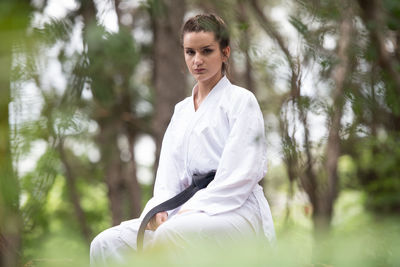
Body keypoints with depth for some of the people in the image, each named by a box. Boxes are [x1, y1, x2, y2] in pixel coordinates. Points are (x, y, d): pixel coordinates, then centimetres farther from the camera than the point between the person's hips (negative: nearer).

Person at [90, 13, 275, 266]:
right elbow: (170, 168, 13)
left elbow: (240, 174, -8)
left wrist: (191, 209, -17)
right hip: (192, 210, 6)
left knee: (170, 234, -39)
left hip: (236, 210, -6)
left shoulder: (241, 100, 4)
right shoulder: (182, 109, 24)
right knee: (106, 244, -17)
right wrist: (160, 207, -9)